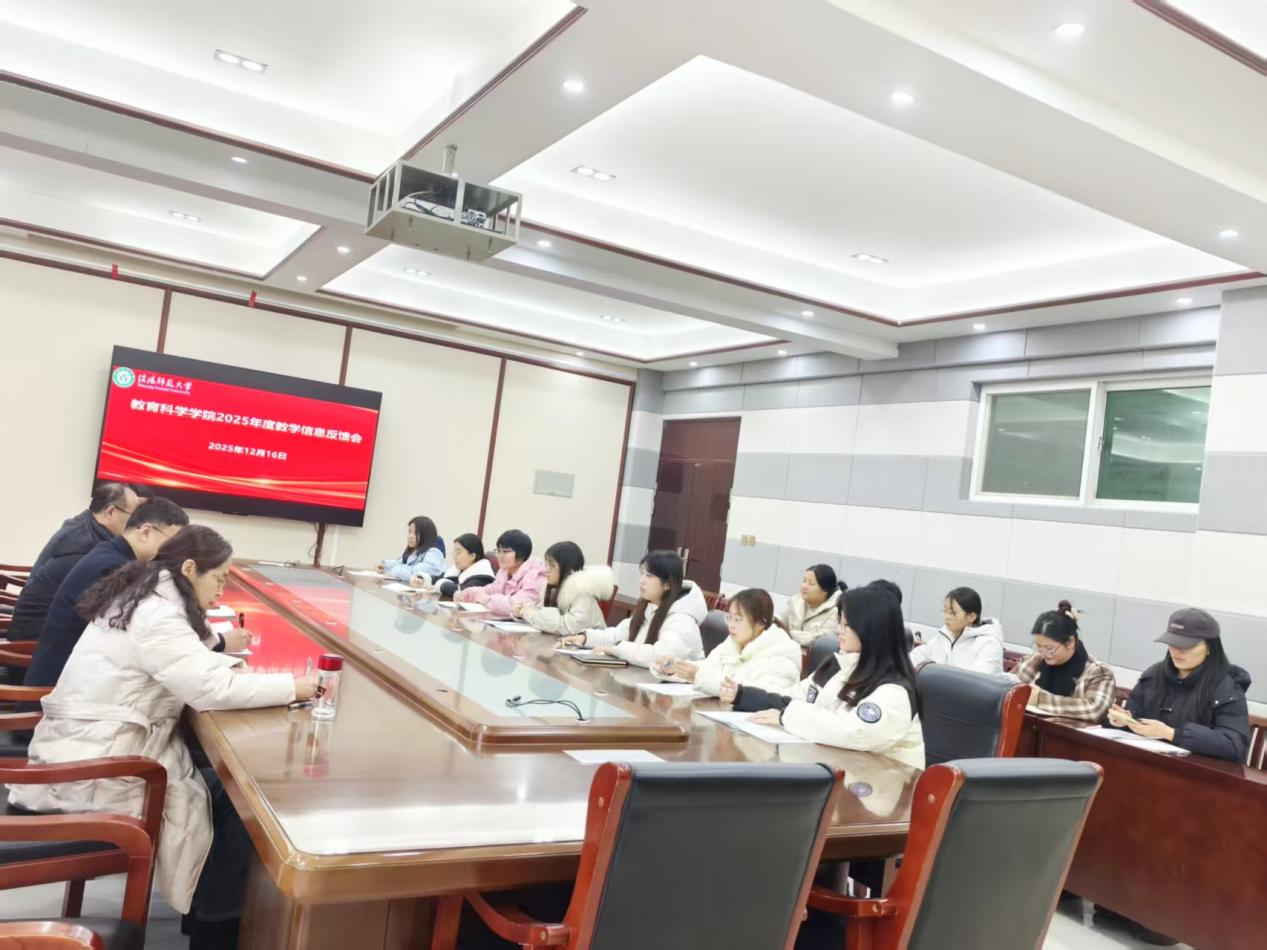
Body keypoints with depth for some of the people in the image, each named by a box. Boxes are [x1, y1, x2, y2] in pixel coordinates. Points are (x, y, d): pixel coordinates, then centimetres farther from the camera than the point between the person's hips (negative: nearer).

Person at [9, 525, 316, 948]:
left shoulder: (142, 597, 8)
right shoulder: (155, 614, -23)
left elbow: (186, 664, 19)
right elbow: (211, 689, -27)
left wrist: (228, 662, 1)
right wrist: (293, 686, -18)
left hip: (93, 749, 9)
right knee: (231, 799, -3)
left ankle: (203, 909, 18)